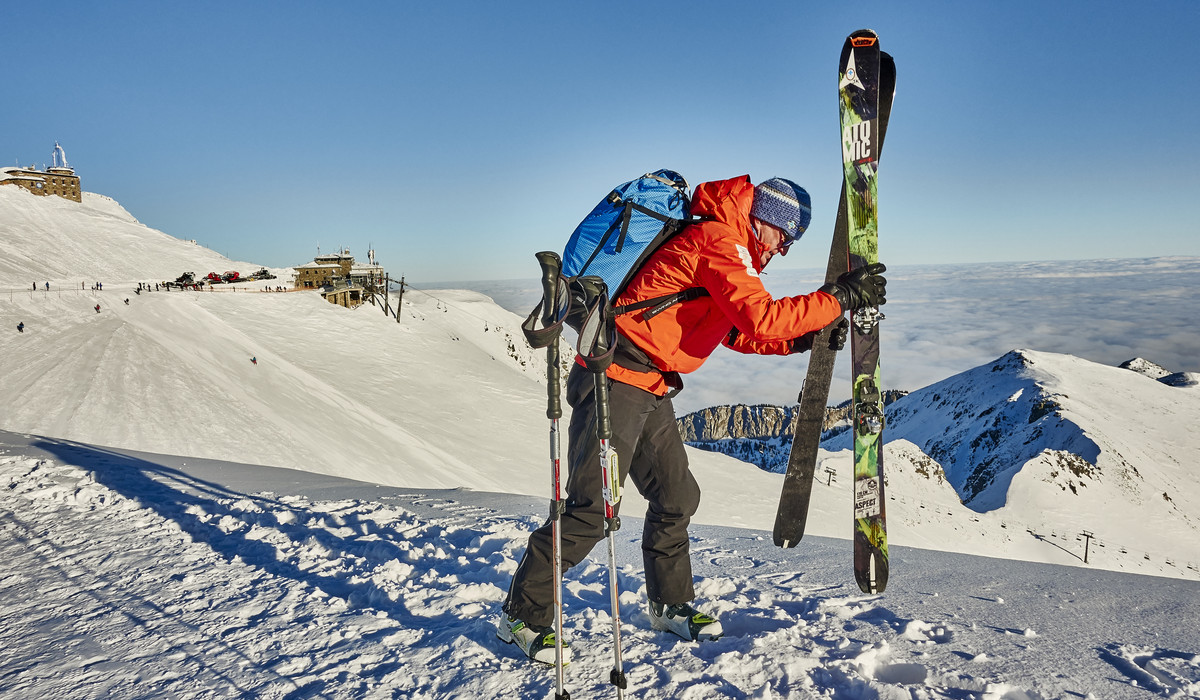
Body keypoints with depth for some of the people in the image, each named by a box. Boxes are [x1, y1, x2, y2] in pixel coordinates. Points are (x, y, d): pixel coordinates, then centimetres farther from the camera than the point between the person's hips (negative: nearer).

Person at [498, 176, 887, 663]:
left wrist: (801, 338, 9)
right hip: (617, 379, -10)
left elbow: (737, 332, 21)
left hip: (650, 390, 10)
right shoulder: (720, 239, -13)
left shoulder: (727, 245, 19)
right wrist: (838, 299, -16)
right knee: (592, 507, -8)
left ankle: (670, 604, 29)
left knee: (676, 496, 13)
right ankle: (522, 615, 7)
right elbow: (759, 316, -24)